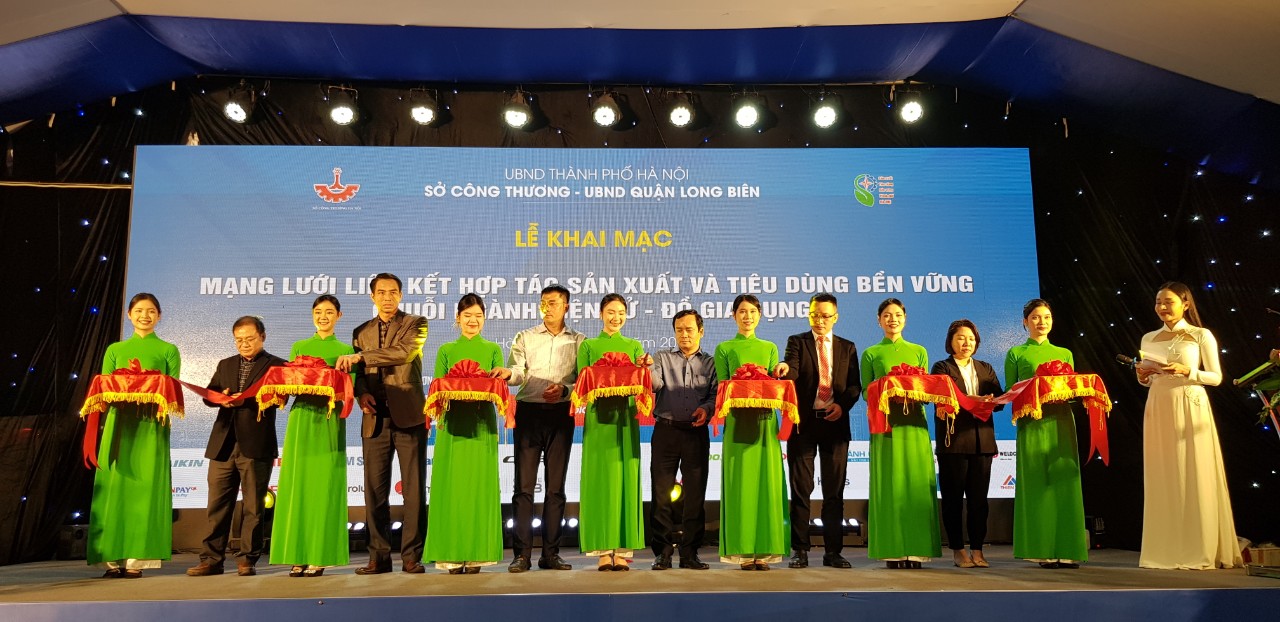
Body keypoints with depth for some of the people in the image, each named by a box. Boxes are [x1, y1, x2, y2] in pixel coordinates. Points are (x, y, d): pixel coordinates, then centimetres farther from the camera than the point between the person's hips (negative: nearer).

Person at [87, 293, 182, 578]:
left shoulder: (168, 350, 9)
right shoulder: (115, 350, 16)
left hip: (152, 426, -2)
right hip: (119, 424, 2)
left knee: (143, 488, -4)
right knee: (114, 487, -1)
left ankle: (136, 558, -2)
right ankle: (113, 559, 3)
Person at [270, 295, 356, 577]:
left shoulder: (345, 350, 10)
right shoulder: (299, 347, 15)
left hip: (330, 421, -2)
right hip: (301, 419, 2)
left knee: (324, 486, -3)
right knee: (298, 484, -1)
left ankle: (320, 556, 1)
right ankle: (298, 556, 4)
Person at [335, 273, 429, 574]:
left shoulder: (415, 324, 4)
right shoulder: (361, 332, 18)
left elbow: (404, 352, -15)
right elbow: (357, 371, 16)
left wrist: (359, 357, -18)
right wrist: (361, 392, -5)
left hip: (408, 417, -3)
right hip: (375, 419, 4)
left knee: (414, 489, -1)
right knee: (375, 490, 4)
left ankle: (411, 555, 6)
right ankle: (379, 556, 12)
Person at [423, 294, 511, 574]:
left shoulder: (493, 350, 12)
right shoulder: (446, 350, 13)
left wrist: (504, 375, -18)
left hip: (482, 424, 0)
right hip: (453, 424, 0)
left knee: (479, 485, -1)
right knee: (451, 485, -2)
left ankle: (476, 554, 4)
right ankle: (452, 555, 4)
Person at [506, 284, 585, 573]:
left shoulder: (578, 341, 11)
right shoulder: (525, 337, 10)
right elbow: (518, 372, -4)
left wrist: (564, 389, -14)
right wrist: (506, 373, -26)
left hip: (560, 415, 1)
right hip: (529, 411, -1)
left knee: (556, 486, 4)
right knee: (524, 484, -4)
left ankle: (551, 553, 11)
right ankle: (521, 554, 0)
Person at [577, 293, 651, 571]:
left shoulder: (634, 346, 15)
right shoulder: (588, 345, 11)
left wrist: (643, 367, -13)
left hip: (626, 417, 2)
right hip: (598, 418, -1)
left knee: (626, 479, -1)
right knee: (600, 478, -3)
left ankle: (622, 550, 3)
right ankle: (602, 550, 1)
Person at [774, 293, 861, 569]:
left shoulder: (847, 347, 13)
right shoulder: (797, 342, 6)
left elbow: (855, 385, 8)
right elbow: (792, 373, -12)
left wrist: (842, 404, -11)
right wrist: (785, 367, -35)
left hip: (835, 422, 2)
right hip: (803, 422, -2)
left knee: (834, 490, 6)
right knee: (801, 489, 1)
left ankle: (833, 551, 14)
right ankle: (800, 550, 7)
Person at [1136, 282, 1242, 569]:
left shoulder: (1201, 336, 1)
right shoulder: (1149, 339, 12)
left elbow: (1216, 377, -1)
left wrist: (1186, 371, -16)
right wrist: (1143, 376, -4)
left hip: (1191, 409, -4)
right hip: (1159, 410, 4)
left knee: (1195, 477, -3)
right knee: (1163, 478, 3)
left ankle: (1200, 551, 4)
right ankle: (1166, 550, 8)